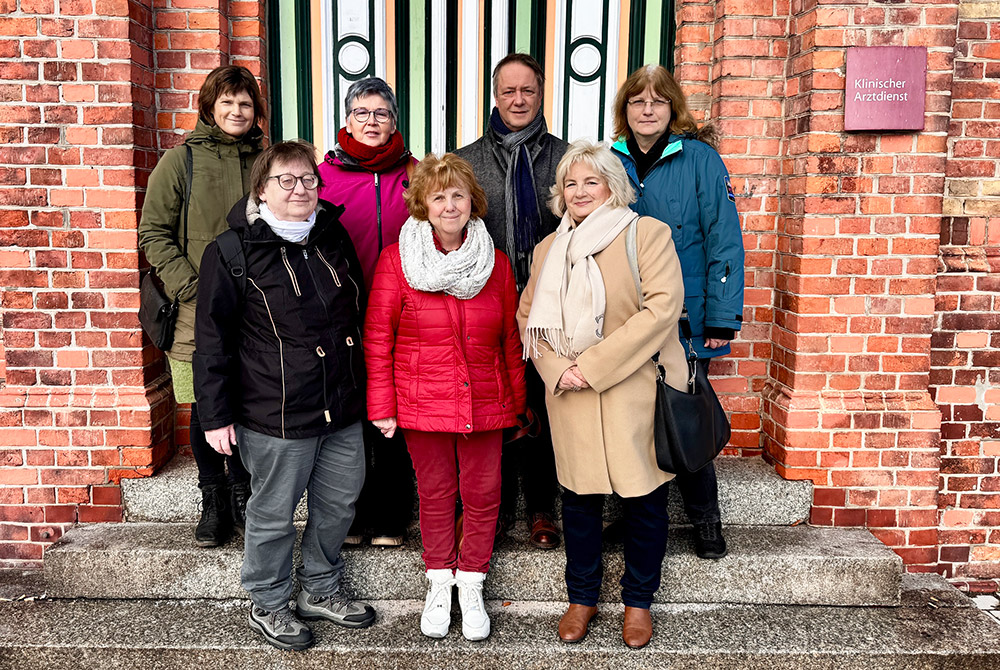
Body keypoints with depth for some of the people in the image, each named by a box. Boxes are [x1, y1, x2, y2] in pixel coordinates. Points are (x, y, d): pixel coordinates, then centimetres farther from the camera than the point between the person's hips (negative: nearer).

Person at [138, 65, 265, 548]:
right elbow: (153, 234, 0)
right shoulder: (180, 161, 1)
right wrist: (190, 288, -10)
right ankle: (213, 501, 22)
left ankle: (241, 495, 26)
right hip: (197, 312, -2)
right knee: (204, 410, 5)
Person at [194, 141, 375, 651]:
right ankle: (268, 605, 31)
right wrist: (216, 415, -8)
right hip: (275, 416, -6)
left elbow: (359, 313, 19)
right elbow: (212, 341, -7)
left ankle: (320, 590, 38)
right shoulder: (233, 252, -8)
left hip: (343, 410, 6)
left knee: (339, 502, 16)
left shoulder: (334, 238, 8)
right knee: (273, 513, 8)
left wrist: (367, 388, 20)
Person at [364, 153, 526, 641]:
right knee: (435, 494, 13)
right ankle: (439, 585, 33)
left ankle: (471, 586, 30)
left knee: (482, 495, 10)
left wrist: (519, 403, 9)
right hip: (422, 404, -1)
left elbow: (511, 339, 7)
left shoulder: (496, 263, 2)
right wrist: (382, 407, -5)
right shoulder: (397, 260, -5)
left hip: (485, 404, 2)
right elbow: (377, 338, -3)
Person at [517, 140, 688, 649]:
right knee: (578, 497, 11)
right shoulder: (549, 248, 13)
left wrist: (593, 366, -16)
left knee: (643, 500, 7)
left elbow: (662, 308, -14)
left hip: (636, 391, -3)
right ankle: (581, 598, 30)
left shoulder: (647, 233, -3)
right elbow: (528, 316, 13)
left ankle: (638, 601, 27)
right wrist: (556, 370, -6)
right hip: (570, 397, 4)